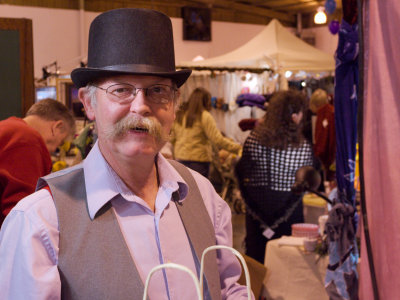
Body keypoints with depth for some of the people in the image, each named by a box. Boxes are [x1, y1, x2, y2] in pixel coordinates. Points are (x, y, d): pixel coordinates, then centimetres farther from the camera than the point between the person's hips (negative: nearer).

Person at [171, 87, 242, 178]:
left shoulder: (179, 115, 9)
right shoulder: (204, 116, -9)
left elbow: (172, 139, 15)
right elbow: (218, 140, -14)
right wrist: (239, 148, -9)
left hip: (180, 158, 6)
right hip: (198, 160, -6)